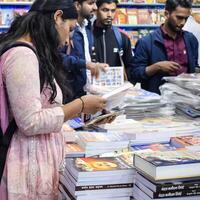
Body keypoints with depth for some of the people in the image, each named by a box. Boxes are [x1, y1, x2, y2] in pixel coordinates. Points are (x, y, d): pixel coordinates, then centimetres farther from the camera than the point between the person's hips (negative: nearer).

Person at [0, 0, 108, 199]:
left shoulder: (28, 52, 14)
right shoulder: (21, 55, -17)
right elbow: (31, 122, -21)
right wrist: (80, 105, -12)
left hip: (40, 162, 10)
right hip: (29, 167, -10)